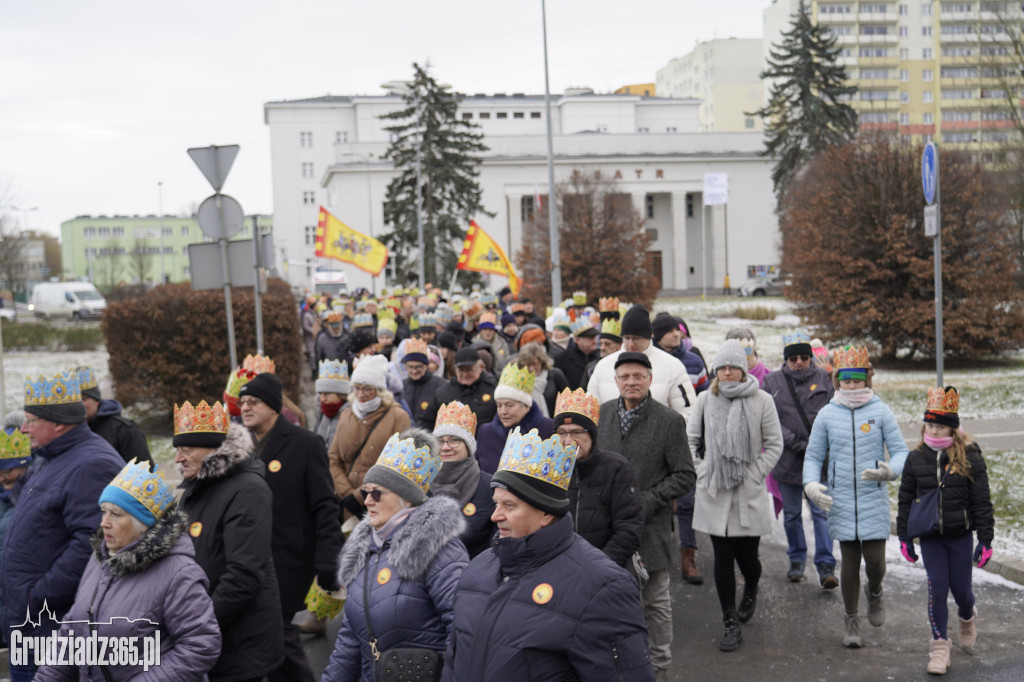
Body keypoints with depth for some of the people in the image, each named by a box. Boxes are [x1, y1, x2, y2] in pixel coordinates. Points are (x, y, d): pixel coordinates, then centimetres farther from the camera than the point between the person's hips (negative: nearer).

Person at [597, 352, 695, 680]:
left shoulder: (670, 421, -7)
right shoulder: (602, 413, 5)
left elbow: (685, 476, -6)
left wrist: (646, 501, -14)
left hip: (650, 524, -3)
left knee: (656, 601, 7)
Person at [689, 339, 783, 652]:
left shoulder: (761, 400, -3)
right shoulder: (706, 399, 3)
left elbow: (774, 445, 2)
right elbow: (691, 438, 12)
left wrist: (755, 475, -4)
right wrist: (699, 472, 2)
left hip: (749, 494, -1)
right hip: (714, 492, 1)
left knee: (746, 556, 3)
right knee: (722, 558, 1)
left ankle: (750, 592, 39)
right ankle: (731, 625, 11)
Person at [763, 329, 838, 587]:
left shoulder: (824, 380, 3)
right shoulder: (772, 382, 4)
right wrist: (794, 441, -13)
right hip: (787, 459, 2)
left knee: (821, 511, -6)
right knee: (791, 513, 12)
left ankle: (826, 566, -2)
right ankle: (797, 560, 27)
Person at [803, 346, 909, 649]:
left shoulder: (881, 412, -1)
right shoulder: (827, 414, 3)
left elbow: (900, 451, -1)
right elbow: (813, 455, 7)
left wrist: (889, 471, -23)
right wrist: (811, 485, -11)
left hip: (874, 498, -1)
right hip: (840, 499, 1)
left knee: (875, 560, -2)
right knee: (850, 562, 5)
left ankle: (874, 592, 34)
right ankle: (851, 619, 25)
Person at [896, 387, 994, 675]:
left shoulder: (970, 457, -7)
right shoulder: (915, 459, 0)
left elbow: (982, 501, -5)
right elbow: (905, 500, 7)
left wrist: (985, 540, -7)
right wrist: (904, 537, 6)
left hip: (960, 535, -1)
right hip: (930, 537, 1)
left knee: (961, 589, 6)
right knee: (937, 588, -3)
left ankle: (967, 617, 42)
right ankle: (940, 645, 8)